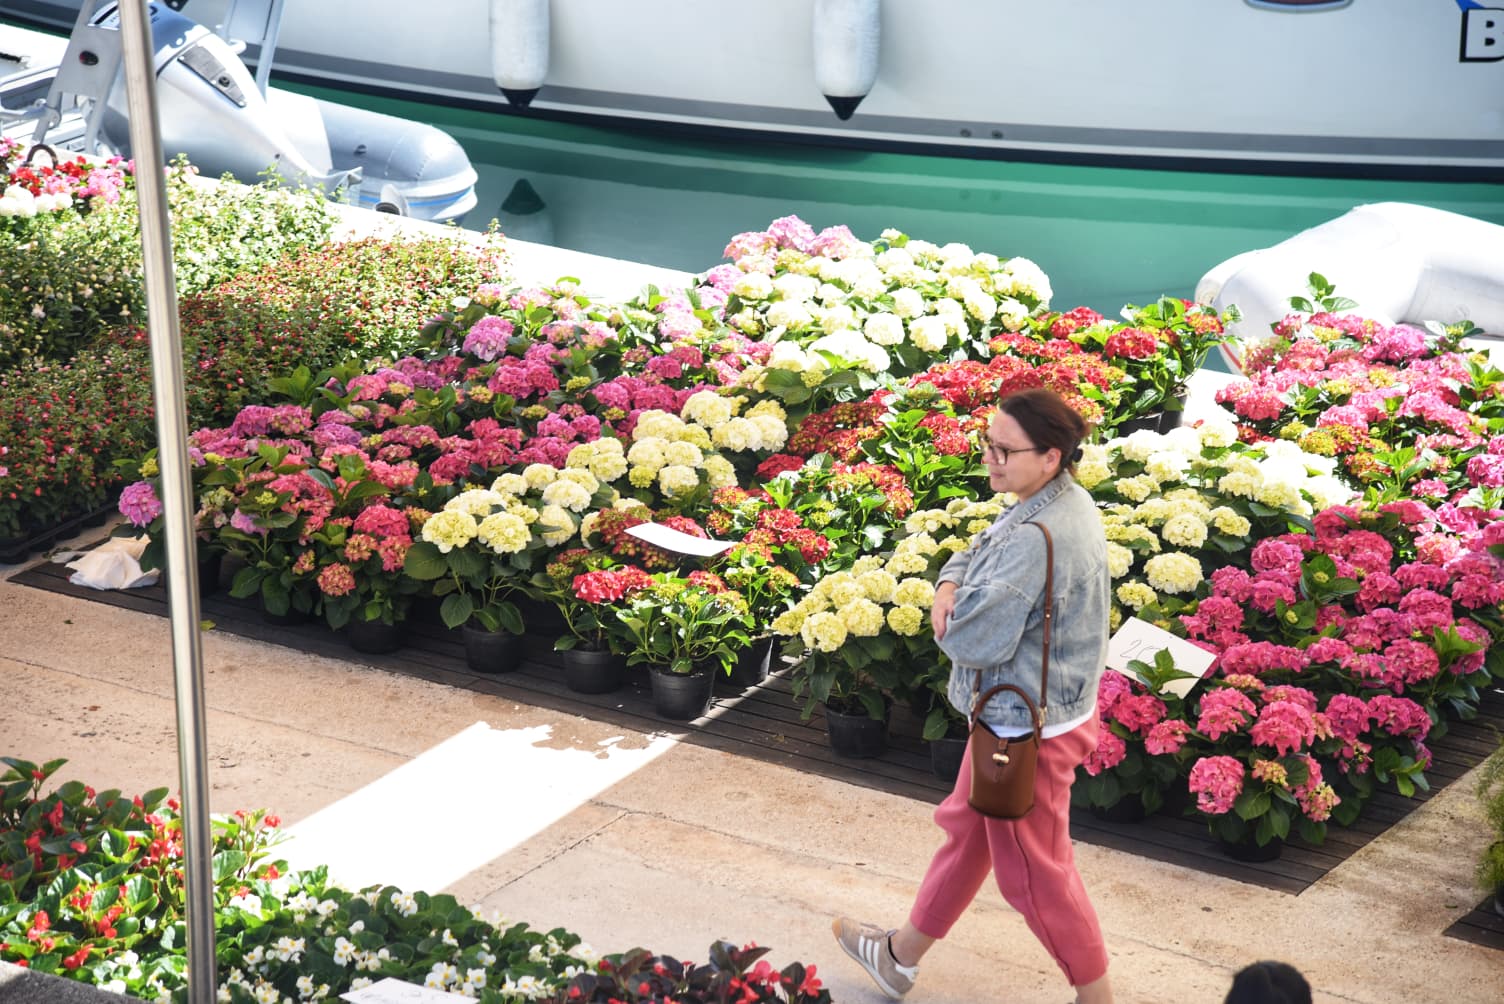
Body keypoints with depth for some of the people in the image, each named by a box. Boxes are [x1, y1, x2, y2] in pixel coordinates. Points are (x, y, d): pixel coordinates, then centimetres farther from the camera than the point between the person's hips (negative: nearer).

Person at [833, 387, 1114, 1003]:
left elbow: (973, 641, -32)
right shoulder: (1063, 502, 0)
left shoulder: (1037, 539, -33)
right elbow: (975, 555, 11)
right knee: (966, 829, 25)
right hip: (1019, 712, 11)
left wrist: (948, 618, -9)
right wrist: (950, 588, -11)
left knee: (1034, 873, 7)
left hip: (1027, 731, -11)